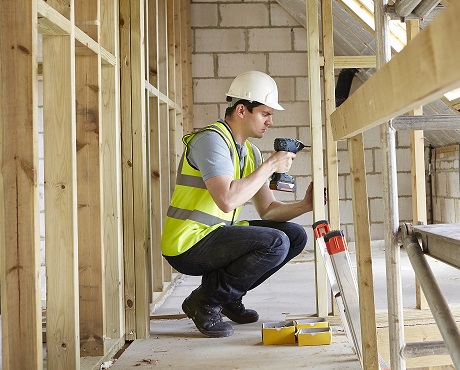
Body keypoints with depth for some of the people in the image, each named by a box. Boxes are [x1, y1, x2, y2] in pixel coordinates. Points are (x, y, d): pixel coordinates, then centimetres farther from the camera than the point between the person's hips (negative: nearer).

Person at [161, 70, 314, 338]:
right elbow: (228, 200, -29)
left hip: (218, 235, 9)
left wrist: (304, 205, -6)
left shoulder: (251, 152, 13)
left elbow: (267, 209, 11)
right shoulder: (211, 139, -16)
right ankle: (204, 302, -7)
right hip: (188, 245, -9)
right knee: (275, 243, -24)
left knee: (296, 235, 3)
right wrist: (270, 166, -19)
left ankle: (229, 296, 11)